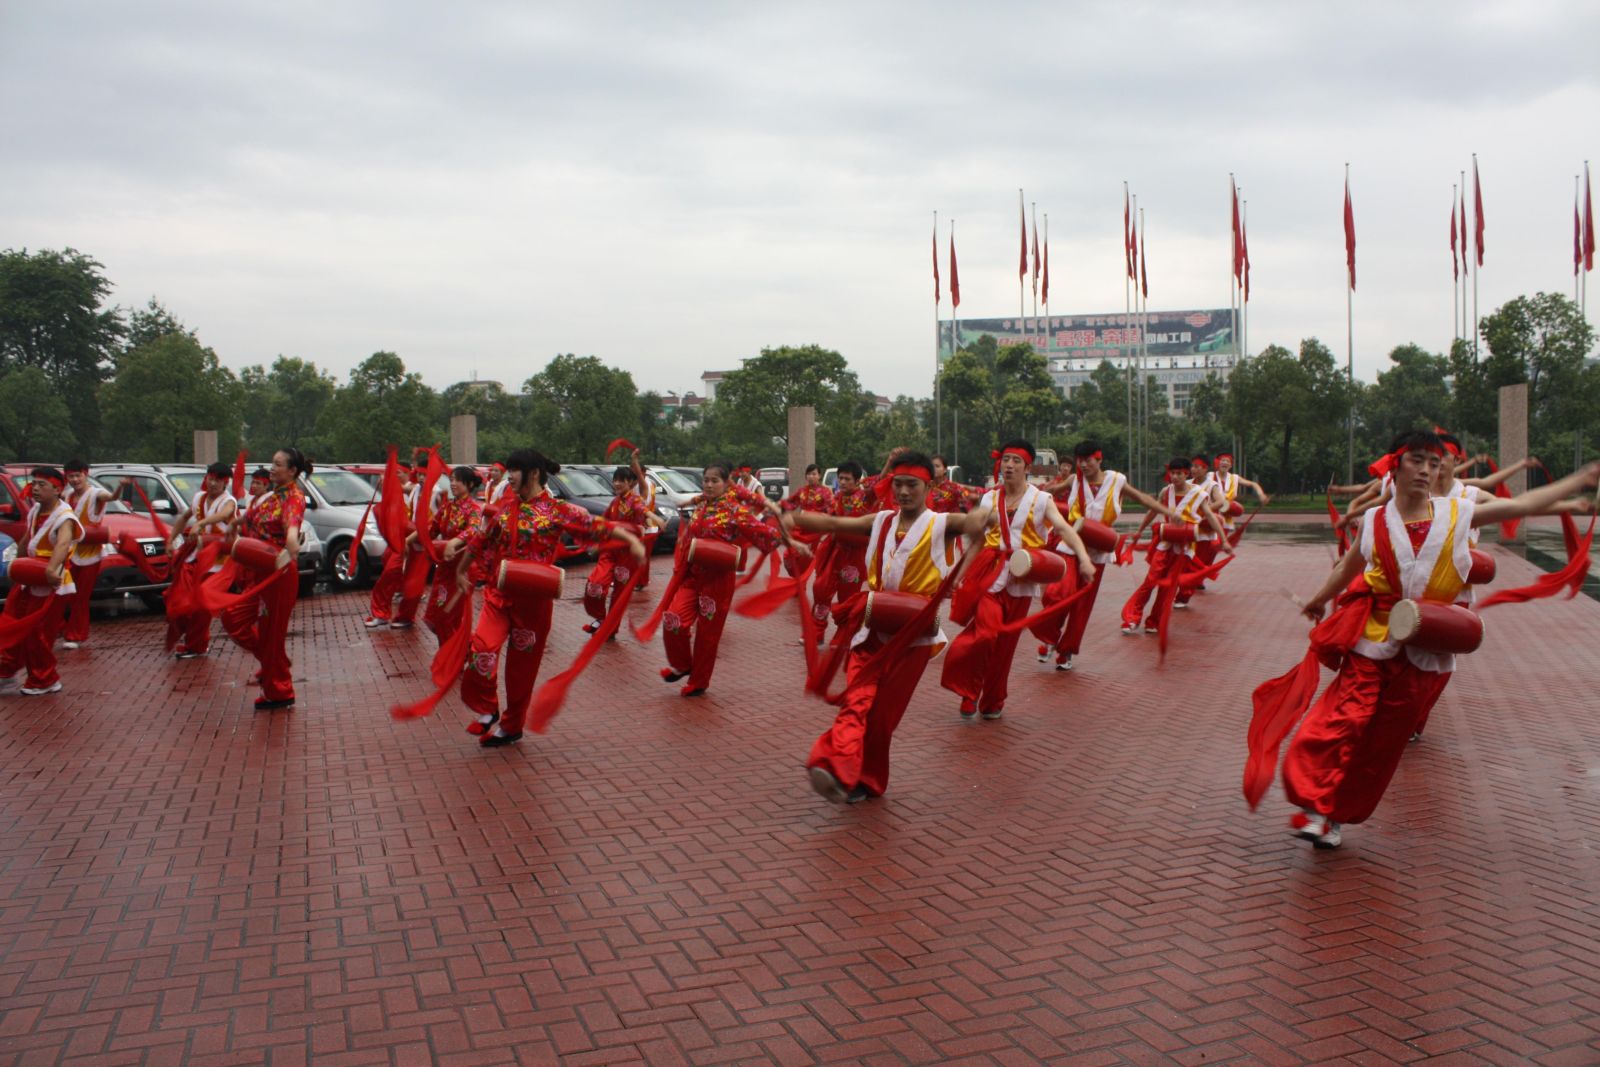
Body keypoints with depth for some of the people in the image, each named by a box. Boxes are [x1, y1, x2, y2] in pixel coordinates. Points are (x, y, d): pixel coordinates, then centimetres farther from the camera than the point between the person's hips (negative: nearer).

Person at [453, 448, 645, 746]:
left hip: (533, 600, -3)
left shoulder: (556, 510, -7)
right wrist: (461, 571, 25)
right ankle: (487, 710, 7)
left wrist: (632, 540, -27)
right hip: (499, 594, 4)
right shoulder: (506, 508, 8)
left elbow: (596, 526, -14)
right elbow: (481, 540, 20)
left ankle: (512, 725, 26)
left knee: (522, 665, 7)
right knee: (482, 647, -16)